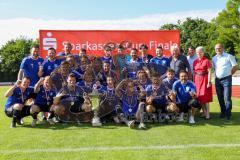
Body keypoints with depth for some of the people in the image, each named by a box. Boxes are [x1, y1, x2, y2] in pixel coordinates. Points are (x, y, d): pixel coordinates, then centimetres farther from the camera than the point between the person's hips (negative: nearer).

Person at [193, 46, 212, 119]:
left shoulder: (207, 61, -6)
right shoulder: (195, 61, 10)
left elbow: (209, 72, -9)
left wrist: (209, 82, -14)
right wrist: (194, 81, 9)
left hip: (204, 79, -5)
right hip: (197, 80, 5)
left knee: (205, 97, -4)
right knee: (199, 97, 6)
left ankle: (207, 114, 2)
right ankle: (204, 113, 17)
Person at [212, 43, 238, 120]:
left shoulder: (229, 56, -4)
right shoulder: (214, 58, 11)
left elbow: (235, 67, -4)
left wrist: (228, 74, -1)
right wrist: (216, 75, 7)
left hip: (226, 79, -5)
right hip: (217, 80, 5)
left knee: (227, 98, -9)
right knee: (220, 98, 11)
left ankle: (228, 114, 0)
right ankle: (223, 112, 23)